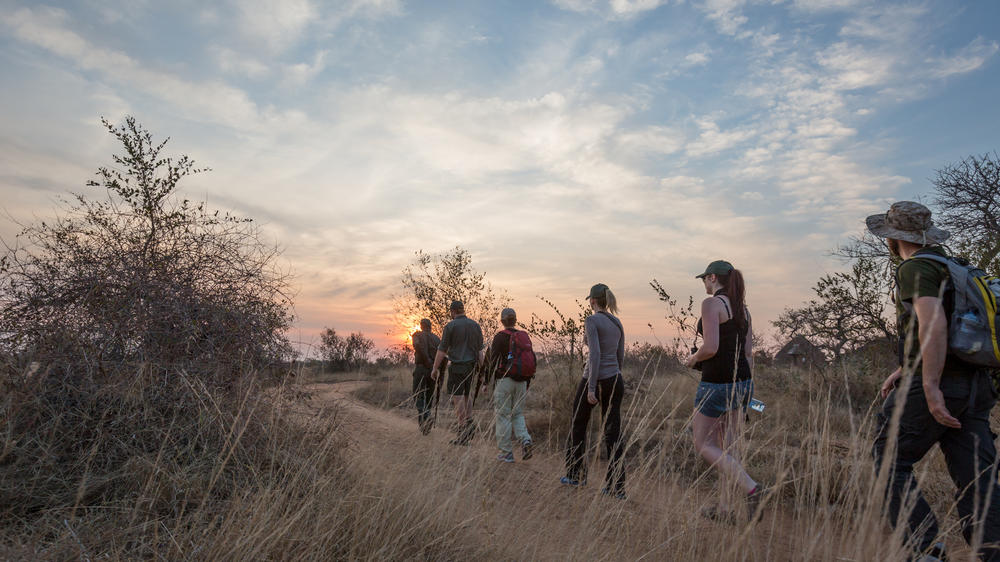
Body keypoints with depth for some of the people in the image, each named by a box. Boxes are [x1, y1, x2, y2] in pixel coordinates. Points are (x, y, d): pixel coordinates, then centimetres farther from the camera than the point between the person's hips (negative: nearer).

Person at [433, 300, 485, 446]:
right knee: (466, 396, 20)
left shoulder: (450, 326, -7)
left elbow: (442, 350, -6)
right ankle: (470, 424, 8)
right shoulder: (475, 325, 8)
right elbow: (480, 350, 9)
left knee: (458, 398, -4)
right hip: (471, 366, 6)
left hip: (457, 366, -6)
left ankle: (463, 434, -6)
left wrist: (435, 369, 1)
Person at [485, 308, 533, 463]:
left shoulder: (500, 337, -8)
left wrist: (486, 382, -1)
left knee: (503, 416, 3)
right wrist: (527, 385, 19)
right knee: (518, 414, 16)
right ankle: (525, 440, -6)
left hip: (505, 380, -5)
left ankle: (506, 453, 6)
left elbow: (493, 361, -10)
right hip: (521, 381, 5)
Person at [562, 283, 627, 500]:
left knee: (578, 426, 15)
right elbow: (621, 357, 15)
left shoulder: (592, 320, -10)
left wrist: (591, 387, -21)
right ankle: (616, 487, 4)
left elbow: (595, 354, -20)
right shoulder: (618, 323, 11)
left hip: (594, 380, -6)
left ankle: (575, 474, 25)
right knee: (613, 433, 6)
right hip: (615, 381, 6)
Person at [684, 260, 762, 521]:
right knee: (728, 445, 13)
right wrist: (745, 393, 20)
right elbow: (749, 354, 14)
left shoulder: (712, 303, -13)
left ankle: (751, 488, -11)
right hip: (743, 381, 9)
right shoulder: (742, 308, 12)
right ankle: (724, 507, 19)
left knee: (703, 445, 4)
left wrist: (693, 358, -1)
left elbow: (710, 347, -22)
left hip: (717, 382, -8)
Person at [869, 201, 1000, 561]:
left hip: (936, 387, -9)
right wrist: (903, 371, 27)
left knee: (890, 461, 3)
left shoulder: (915, 268, -9)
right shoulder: (953, 268, 21)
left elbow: (933, 324, -25)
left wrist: (931, 388, -26)